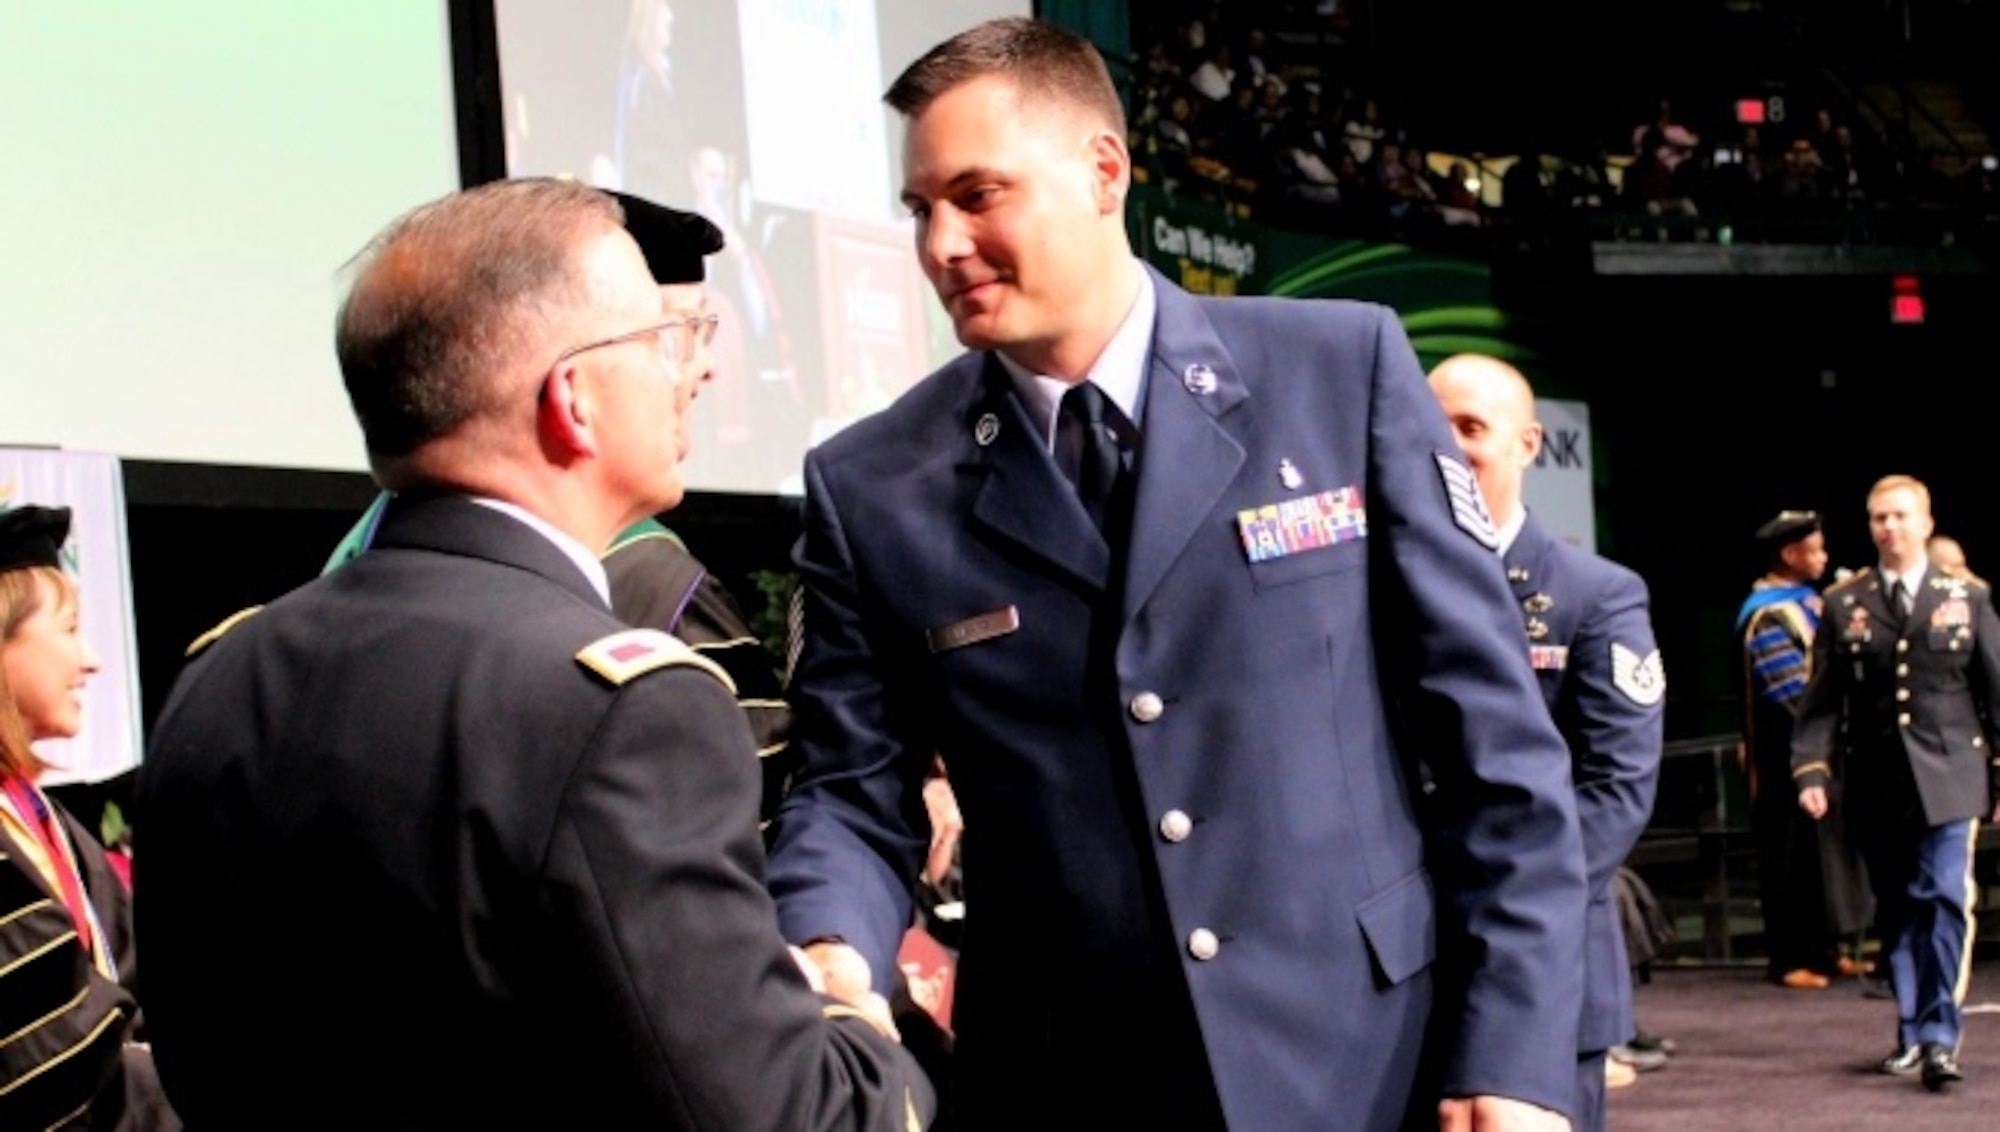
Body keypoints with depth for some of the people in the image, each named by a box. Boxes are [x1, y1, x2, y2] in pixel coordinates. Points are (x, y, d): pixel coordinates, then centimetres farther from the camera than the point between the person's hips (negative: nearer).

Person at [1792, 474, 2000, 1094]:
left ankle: (1939, 1036, -13)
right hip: (1876, 781, 2)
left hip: (1948, 775, -2)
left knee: (1945, 898, -13)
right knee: (1896, 908, 7)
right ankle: (1911, 1032, 16)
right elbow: (1822, 699, 3)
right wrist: (1811, 769, -8)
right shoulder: (1843, 605, 6)